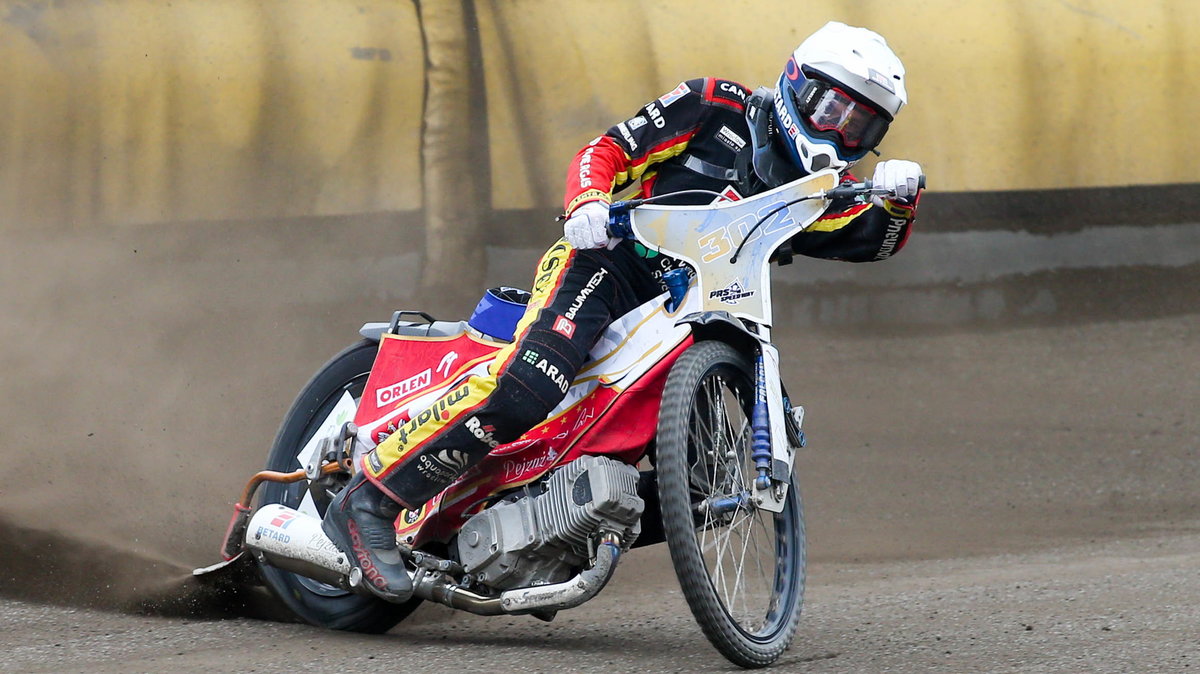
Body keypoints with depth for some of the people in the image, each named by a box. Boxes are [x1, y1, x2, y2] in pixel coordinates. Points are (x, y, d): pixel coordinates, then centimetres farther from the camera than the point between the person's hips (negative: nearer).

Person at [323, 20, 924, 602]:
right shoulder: (717, 106, 3)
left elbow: (875, 237, 9)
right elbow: (606, 150, -1)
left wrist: (898, 195, -13)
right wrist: (587, 201, -22)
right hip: (606, 263, -7)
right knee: (525, 391, -31)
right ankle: (368, 503, -29)